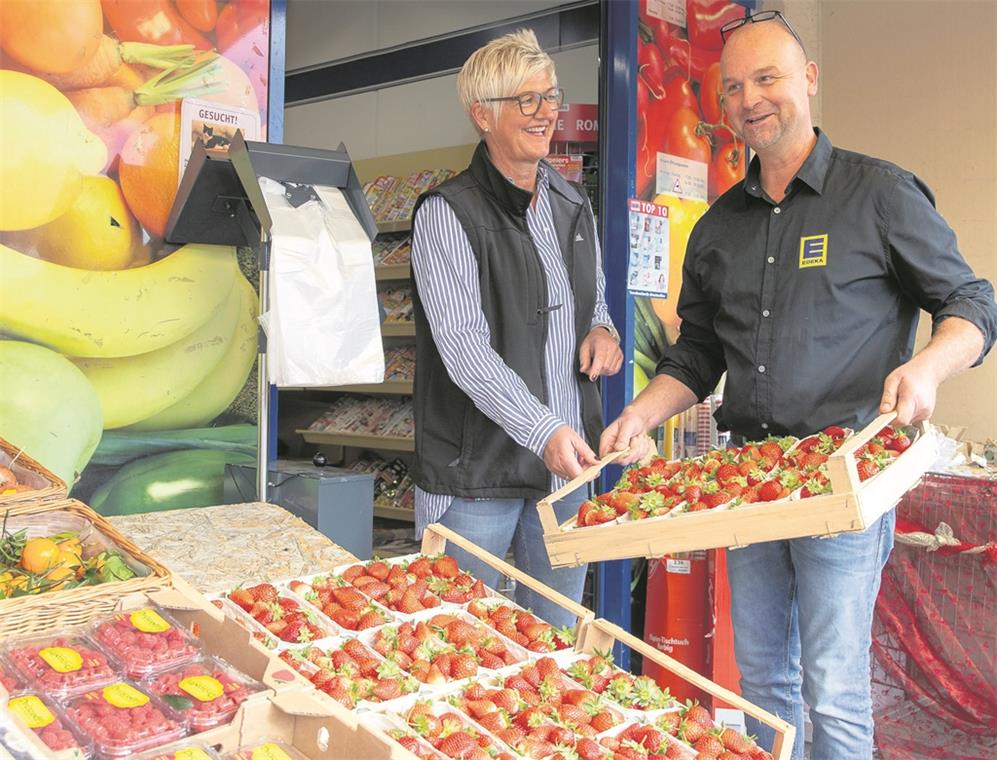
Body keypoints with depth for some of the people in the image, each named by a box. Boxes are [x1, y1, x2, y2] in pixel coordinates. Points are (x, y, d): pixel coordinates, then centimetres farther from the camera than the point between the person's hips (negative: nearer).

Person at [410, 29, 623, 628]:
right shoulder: (449, 212, -10)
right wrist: (542, 430, -29)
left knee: (557, 639, 16)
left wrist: (602, 329, 1)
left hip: (567, 463, 6)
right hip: (478, 470, -6)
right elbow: (462, 345, -18)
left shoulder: (574, 205, 12)